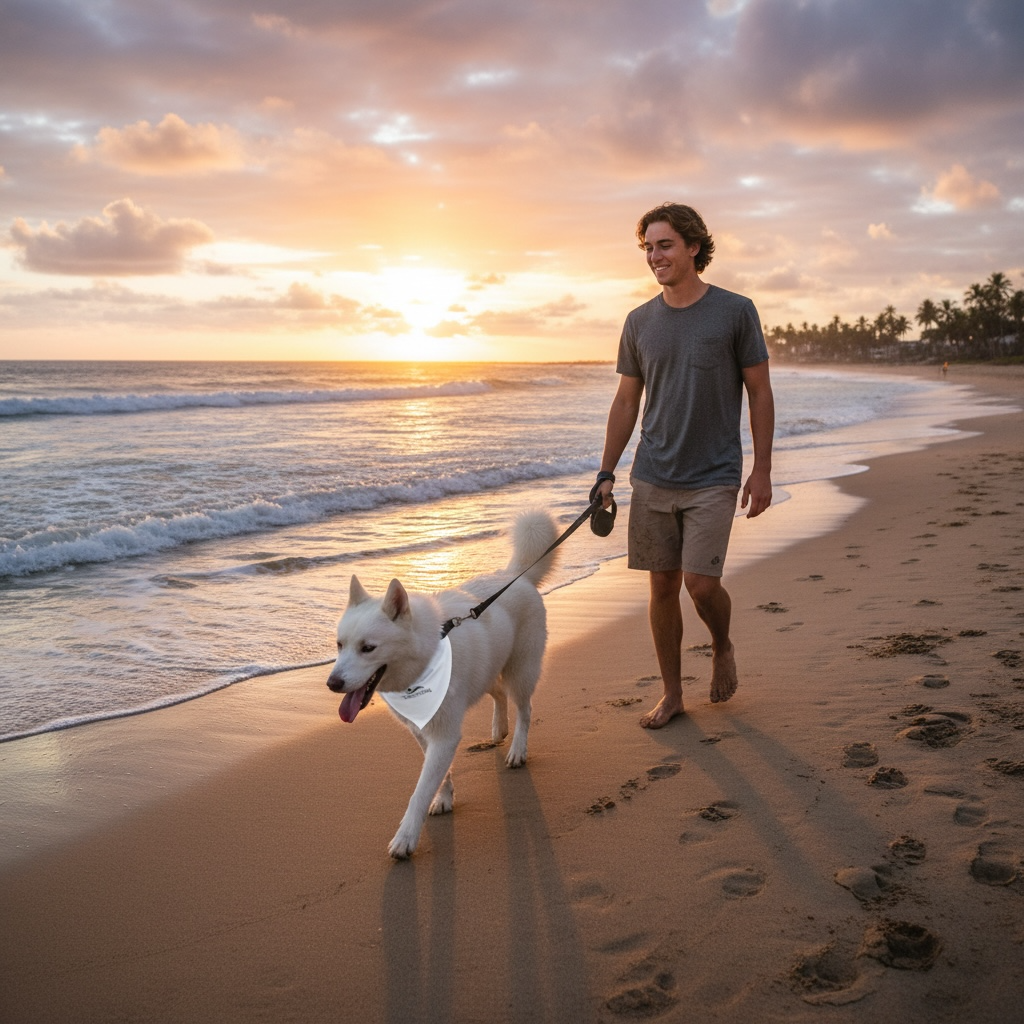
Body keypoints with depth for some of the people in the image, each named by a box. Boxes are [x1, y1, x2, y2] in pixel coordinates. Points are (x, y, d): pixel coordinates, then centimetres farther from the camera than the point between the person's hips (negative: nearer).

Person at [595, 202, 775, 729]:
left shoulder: (735, 312, -3)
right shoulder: (640, 322, 6)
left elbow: (760, 393, 0)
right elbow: (626, 401, 12)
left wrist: (762, 470, -4)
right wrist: (606, 473, 7)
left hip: (713, 478, -3)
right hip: (652, 478, 3)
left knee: (701, 583, -10)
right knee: (663, 586, 7)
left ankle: (722, 647, 23)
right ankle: (671, 692, 21)